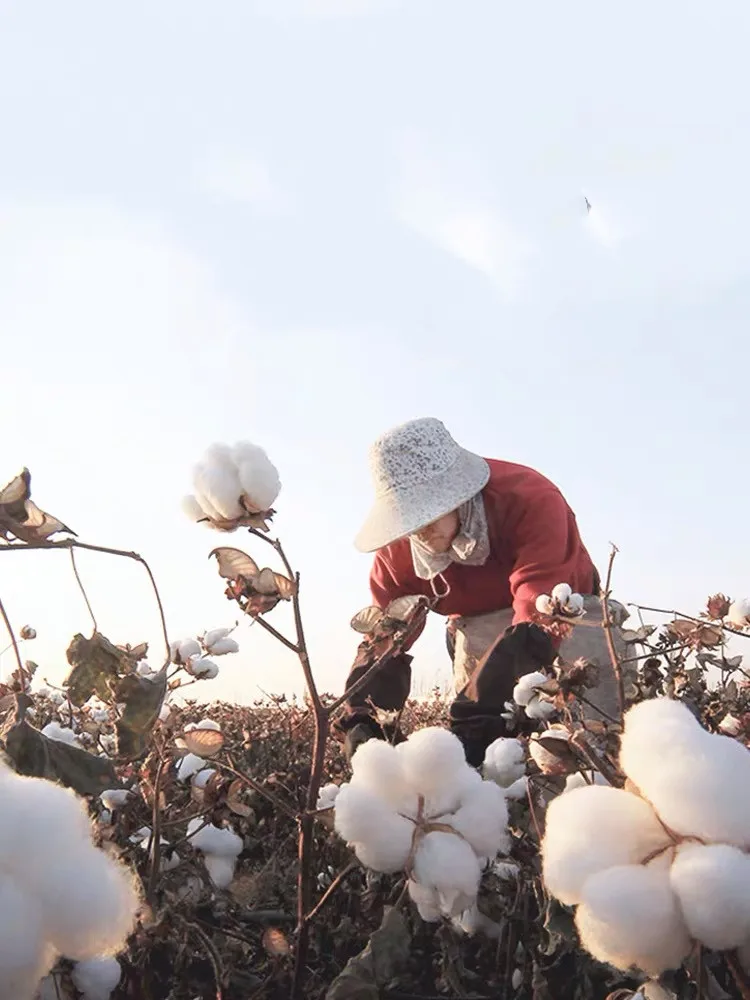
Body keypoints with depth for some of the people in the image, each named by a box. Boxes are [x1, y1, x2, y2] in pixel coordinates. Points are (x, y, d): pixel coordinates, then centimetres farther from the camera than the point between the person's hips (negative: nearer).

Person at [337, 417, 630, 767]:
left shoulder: (531, 499, -32)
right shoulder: (399, 548, -15)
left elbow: (539, 619, -41)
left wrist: (477, 717, -51)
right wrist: (361, 720, -32)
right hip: (479, 632, 4)